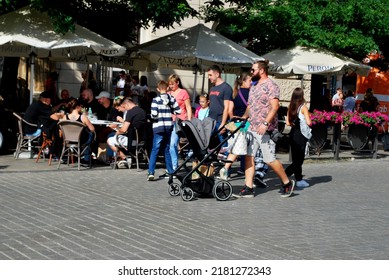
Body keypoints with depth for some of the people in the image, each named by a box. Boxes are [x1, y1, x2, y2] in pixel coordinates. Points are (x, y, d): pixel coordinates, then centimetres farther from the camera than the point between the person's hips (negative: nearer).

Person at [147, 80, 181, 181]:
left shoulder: (156, 100, -9)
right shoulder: (172, 99, 1)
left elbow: (154, 114, -16)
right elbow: (178, 111, 1)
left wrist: (154, 116, 6)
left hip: (159, 127, -4)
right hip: (169, 127, 4)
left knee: (155, 150, -3)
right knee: (168, 149, 15)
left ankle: (151, 173, -12)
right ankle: (170, 171, 19)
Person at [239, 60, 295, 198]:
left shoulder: (271, 86, -10)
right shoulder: (254, 86, 17)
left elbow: (274, 107, -19)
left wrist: (265, 123, -26)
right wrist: (243, 118, 10)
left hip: (265, 130, -8)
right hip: (251, 128, 8)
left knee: (270, 159, -4)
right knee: (249, 156, 3)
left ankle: (287, 183, 14)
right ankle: (248, 188, 5)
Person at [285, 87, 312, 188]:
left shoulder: (290, 107, 4)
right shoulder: (303, 107, -11)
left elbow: (288, 123, 4)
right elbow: (308, 122, -15)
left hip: (293, 133, 6)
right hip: (301, 134, -6)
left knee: (296, 159, 12)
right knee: (299, 159, 0)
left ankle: (299, 180, 18)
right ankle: (284, 174, -15)